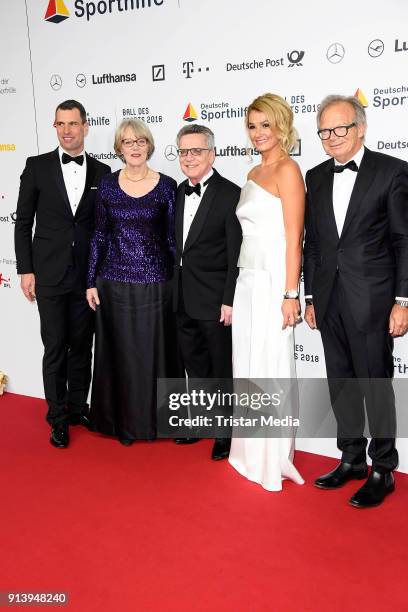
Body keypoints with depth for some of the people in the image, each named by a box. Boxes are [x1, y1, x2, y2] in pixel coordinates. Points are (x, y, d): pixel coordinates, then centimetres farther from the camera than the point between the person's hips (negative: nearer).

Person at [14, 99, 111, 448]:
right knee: (55, 348, 4)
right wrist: (25, 270, -4)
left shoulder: (102, 172, 4)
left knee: (82, 345, 11)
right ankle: (58, 417, 18)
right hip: (49, 275, -2)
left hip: (88, 276, 2)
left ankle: (78, 407, 28)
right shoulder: (37, 166, 0)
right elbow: (23, 222, 1)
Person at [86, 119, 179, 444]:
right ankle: (120, 420, 28)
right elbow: (99, 236, 6)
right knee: (118, 353, 10)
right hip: (114, 283, 2)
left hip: (155, 284, -1)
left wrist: (179, 283, 0)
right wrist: (92, 282, 3)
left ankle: (152, 419, 26)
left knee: (153, 353, 7)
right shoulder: (108, 185, 4)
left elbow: (173, 238, 1)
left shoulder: (166, 186, -1)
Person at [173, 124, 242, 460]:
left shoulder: (230, 194, -12)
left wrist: (230, 301, -17)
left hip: (215, 300, -7)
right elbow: (179, 245, 13)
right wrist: (176, 290, 10)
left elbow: (237, 254, -15)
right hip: (184, 299, 7)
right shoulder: (180, 192, 10)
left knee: (222, 370, 7)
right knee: (195, 365, 18)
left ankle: (227, 433, 24)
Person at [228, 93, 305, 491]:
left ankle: (273, 460, 16)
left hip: (272, 283, -8)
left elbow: (294, 238, -14)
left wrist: (290, 294, -18)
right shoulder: (254, 173, 16)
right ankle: (250, 453, 28)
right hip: (247, 280, 9)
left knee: (271, 370, 0)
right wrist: (231, 293, 16)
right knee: (247, 368, 13)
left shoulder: (287, 170, -8)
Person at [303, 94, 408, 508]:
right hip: (329, 299, 6)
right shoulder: (316, 177, 11)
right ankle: (352, 459, 29)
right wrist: (310, 297, 11)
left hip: (371, 299, -5)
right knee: (341, 383, 13)